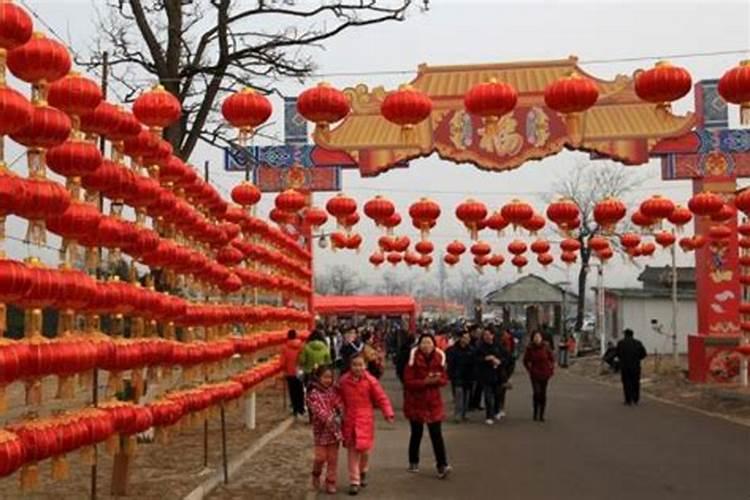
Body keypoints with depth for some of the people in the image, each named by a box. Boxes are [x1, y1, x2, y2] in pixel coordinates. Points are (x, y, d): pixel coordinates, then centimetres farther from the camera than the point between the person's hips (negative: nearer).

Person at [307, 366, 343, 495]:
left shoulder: (333, 391, 5)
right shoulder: (313, 394, -11)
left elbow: (340, 404, 1)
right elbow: (318, 410, -20)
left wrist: (342, 414, -17)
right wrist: (330, 419, -29)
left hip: (335, 429, 4)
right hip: (321, 430, -4)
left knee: (333, 458, 7)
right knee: (320, 457, -4)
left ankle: (331, 482, 17)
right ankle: (316, 475, 25)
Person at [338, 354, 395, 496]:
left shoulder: (370, 380, -9)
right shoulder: (343, 380, -3)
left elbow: (381, 398, -8)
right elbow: (339, 398, 7)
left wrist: (388, 413, -19)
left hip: (365, 420, -1)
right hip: (349, 420, 1)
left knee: (364, 449, 3)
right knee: (352, 451, 3)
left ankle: (362, 472, 34)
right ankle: (354, 481, 11)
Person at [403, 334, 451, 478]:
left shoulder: (439, 359, 0)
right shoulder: (414, 359, -11)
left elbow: (444, 379, 5)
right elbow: (408, 382, -14)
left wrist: (437, 380, -16)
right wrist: (424, 382, -24)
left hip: (434, 402, 2)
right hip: (416, 402, -2)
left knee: (436, 434, -4)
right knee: (416, 433, 8)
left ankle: (442, 466, -5)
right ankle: (413, 463, 25)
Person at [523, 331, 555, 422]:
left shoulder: (546, 347, -6)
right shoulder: (530, 348, -6)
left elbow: (552, 358, 7)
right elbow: (526, 360, 9)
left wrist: (551, 369, 3)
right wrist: (529, 369, 4)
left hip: (545, 373, 1)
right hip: (535, 374, -1)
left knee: (543, 394, 6)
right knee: (536, 392, -13)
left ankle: (541, 415, 15)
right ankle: (535, 413, 5)